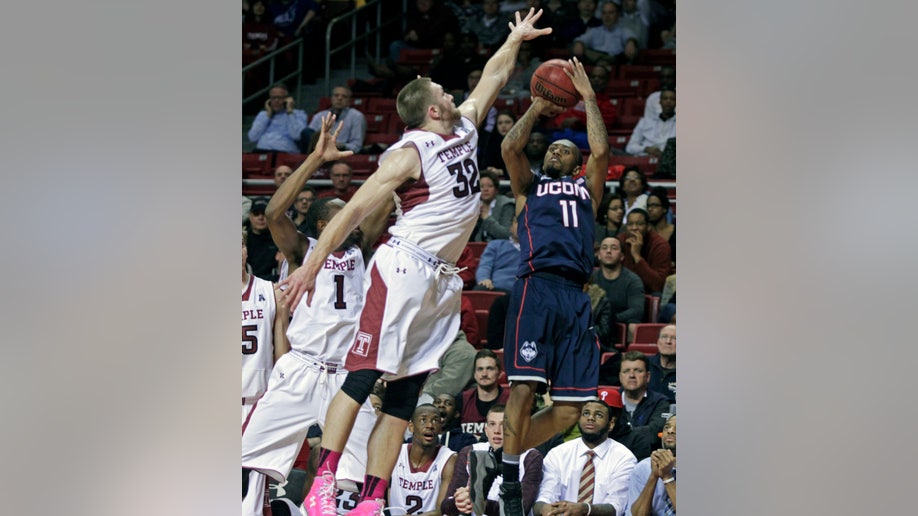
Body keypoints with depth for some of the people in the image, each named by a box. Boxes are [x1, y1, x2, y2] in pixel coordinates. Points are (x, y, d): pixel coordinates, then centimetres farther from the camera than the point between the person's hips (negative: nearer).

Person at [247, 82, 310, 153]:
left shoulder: (298, 114, 14)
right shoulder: (262, 114, 26)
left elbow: (296, 135, -7)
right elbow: (253, 138, 9)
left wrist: (289, 111, 2)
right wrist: (268, 114, 11)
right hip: (261, 150, 3)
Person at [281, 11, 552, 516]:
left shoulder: (465, 128, 13)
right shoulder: (409, 154, -10)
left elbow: (492, 78, 32)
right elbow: (354, 209, -14)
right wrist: (312, 265, -19)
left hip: (442, 279, 8)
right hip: (404, 269, -8)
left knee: (403, 397, 4)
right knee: (363, 377, -14)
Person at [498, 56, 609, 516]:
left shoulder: (587, 188, 27)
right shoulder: (530, 186, 23)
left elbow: (600, 150, 10)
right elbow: (510, 147, 6)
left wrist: (588, 96, 16)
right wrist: (538, 108, 17)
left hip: (576, 297, 3)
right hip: (536, 286, -3)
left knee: (568, 412, -4)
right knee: (524, 388, -17)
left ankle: (512, 453, 16)